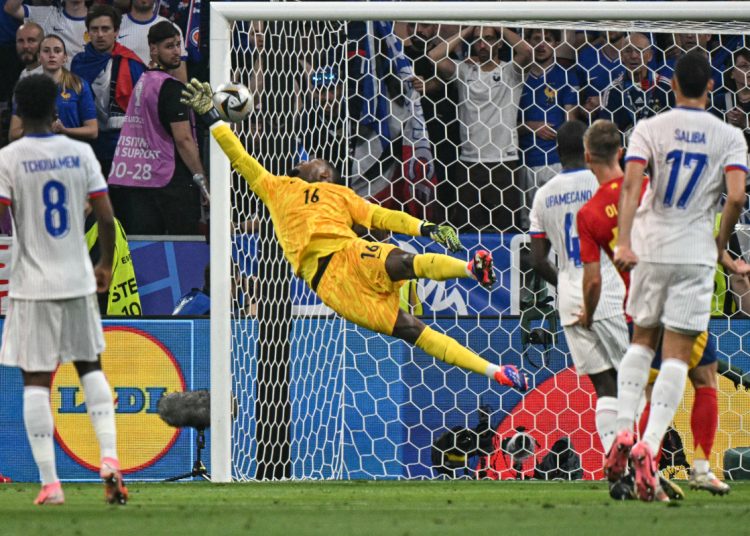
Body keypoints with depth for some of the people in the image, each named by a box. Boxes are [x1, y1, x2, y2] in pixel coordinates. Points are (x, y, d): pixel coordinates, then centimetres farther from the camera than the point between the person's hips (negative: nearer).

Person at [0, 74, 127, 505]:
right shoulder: (80, 153, 1)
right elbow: (106, 217, 0)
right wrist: (107, 265, 15)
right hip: (78, 280, 3)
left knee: (36, 381, 2)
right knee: (91, 366, 18)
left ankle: (50, 483, -3)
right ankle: (110, 458, 2)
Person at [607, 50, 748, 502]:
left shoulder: (650, 128, 1)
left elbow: (631, 183, -13)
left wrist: (624, 242, -18)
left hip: (650, 249, 1)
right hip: (695, 253, -1)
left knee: (642, 341, 21)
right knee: (677, 355, 0)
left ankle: (625, 430, 5)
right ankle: (649, 445, -16)